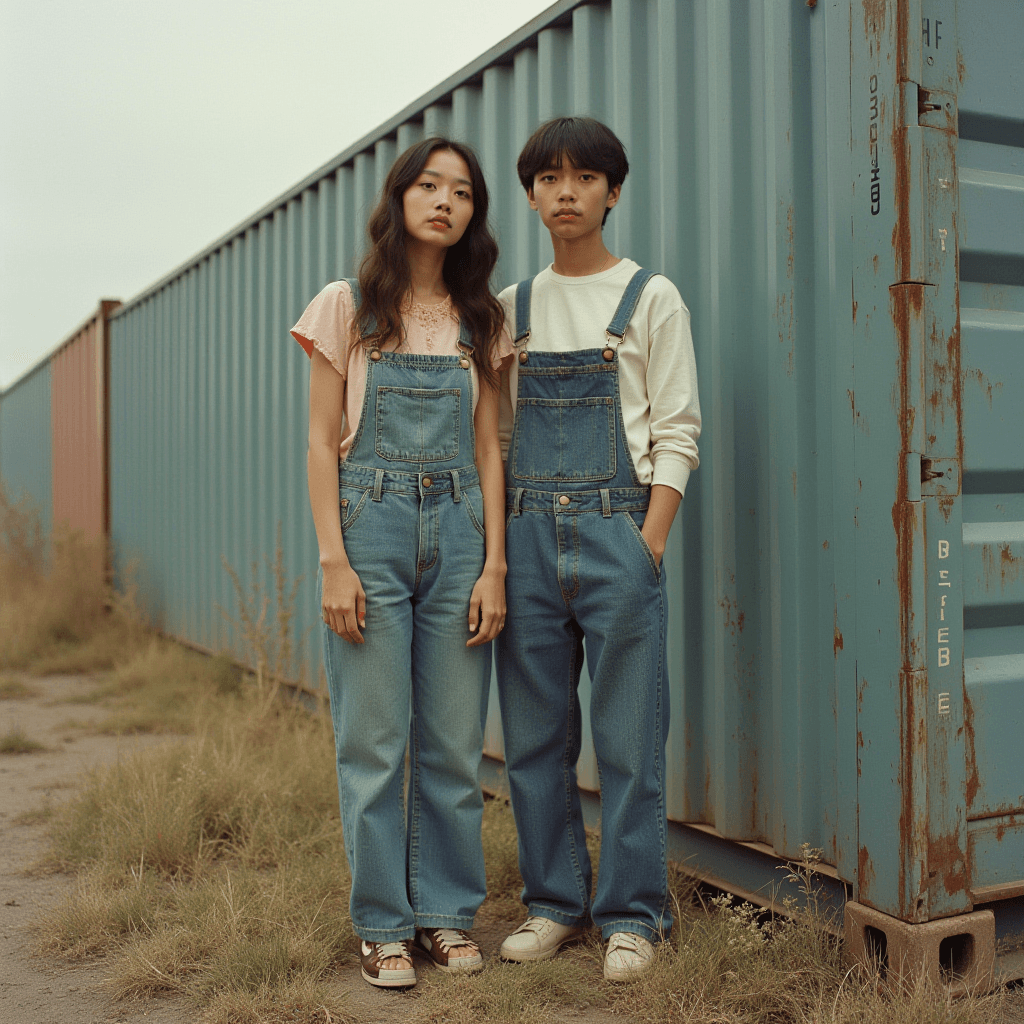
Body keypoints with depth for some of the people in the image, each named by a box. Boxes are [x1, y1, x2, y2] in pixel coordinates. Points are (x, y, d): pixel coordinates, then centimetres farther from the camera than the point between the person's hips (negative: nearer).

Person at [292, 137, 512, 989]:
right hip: (371, 524, -2)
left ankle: (448, 911, 20)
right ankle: (384, 924, 15)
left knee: (454, 741, 5)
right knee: (375, 741, 1)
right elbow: (323, 445, 0)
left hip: (457, 530, 3)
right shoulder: (347, 309, 3)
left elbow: (487, 448, 8)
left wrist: (494, 566, 1)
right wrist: (334, 561, -9)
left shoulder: (479, 321, 11)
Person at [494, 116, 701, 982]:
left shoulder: (651, 298, 3)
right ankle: (554, 901, 21)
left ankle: (632, 913, 12)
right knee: (534, 732, 7)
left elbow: (677, 431, -2)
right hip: (528, 533, 4)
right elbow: (497, 431, 14)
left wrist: (649, 543, -11)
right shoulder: (512, 308, 13)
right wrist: (494, 544, 5)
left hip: (617, 531, -3)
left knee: (629, 734, -1)